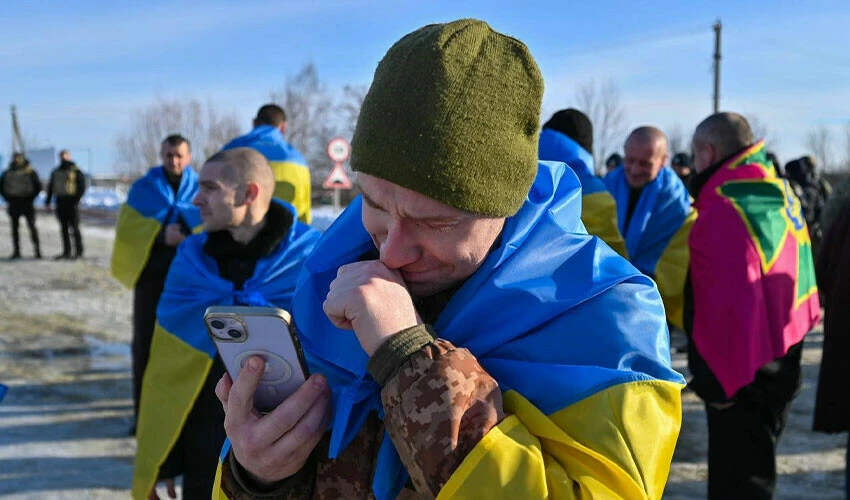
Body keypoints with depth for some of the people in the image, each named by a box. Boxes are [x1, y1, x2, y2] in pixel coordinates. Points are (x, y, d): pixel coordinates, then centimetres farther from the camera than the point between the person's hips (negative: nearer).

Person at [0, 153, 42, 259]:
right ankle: (16, 251, 8)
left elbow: (38, 186, 0)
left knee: (32, 226, -7)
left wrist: (31, 198, -5)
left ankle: (37, 250, -5)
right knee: (14, 227, 4)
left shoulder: (30, 172, 0)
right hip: (13, 204, 3)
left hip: (27, 203, -3)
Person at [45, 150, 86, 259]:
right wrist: (48, 201, 11)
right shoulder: (56, 172, 15)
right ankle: (66, 251, 14)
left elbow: (82, 187, -7)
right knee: (64, 228, 8)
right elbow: (50, 187, 20)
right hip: (60, 202, 6)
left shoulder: (76, 171, -2)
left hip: (71, 203, -6)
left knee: (74, 228, -5)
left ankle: (79, 251, 0)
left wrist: (76, 200, -18)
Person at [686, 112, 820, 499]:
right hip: (778, 363, 9)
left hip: (740, 377, -9)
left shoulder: (723, 210, -23)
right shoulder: (780, 193, 6)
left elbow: (727, 305, -26)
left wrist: (715, 379, -19)